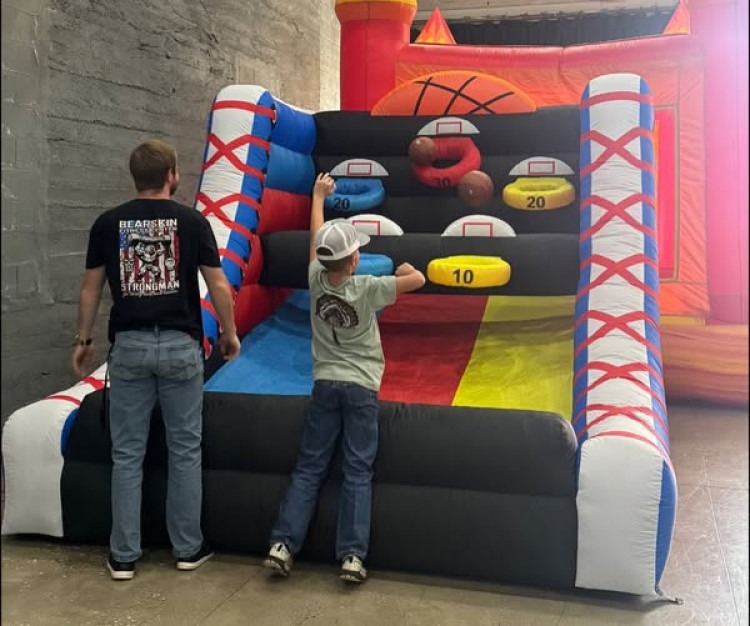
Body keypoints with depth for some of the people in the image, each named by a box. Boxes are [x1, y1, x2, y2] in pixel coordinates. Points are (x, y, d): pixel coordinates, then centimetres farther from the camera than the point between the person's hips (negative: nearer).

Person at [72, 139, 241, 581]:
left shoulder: (108, 223, 2)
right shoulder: (191, 221, -3)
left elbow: (92, 288, 6)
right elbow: (218, 286, -2)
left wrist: (84, 339, 17)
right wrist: (230, 334, 11)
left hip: (129, 346, 2)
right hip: (180, 345, -1)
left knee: (127, 454, 8)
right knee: (185, 451, 9)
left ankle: (124, 556, 15)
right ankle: (189, 549, 18)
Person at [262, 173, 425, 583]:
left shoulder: (316, 280, -4)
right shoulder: (367, 289, -13)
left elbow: (316, 239, 12)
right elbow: (418, 280, -9)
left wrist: (319, 196, 26)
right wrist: (404, 269, 14)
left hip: (325, 384, 3)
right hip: (361, 388, -3)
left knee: (308, 468, 7)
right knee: (357, 473, 0)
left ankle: (283, 545, 2)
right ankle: (352, 557, -4)